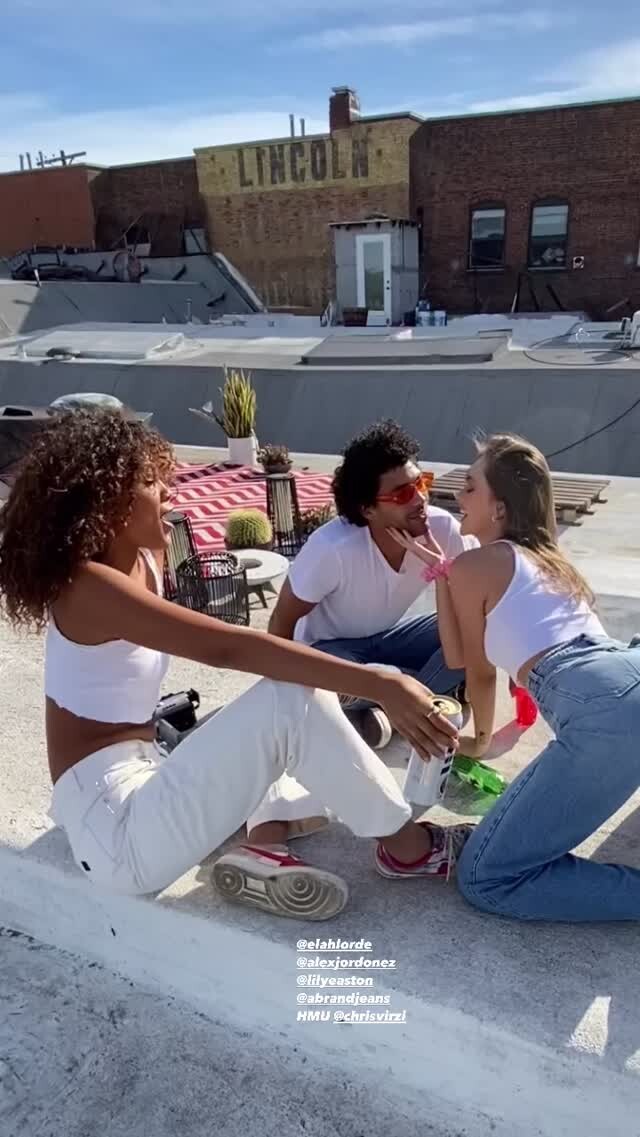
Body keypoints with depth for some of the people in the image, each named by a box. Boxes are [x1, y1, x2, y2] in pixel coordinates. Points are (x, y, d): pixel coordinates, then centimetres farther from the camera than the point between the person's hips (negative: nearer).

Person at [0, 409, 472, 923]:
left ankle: (264, 843, -7)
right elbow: (230, 648, -33)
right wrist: (378, 685, -36)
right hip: (114, 829, -10)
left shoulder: (145, 559, 6)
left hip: (141, 780, 10)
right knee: (293, 699, -24)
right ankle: (408, 847, -5)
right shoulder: (88, 586, -22)